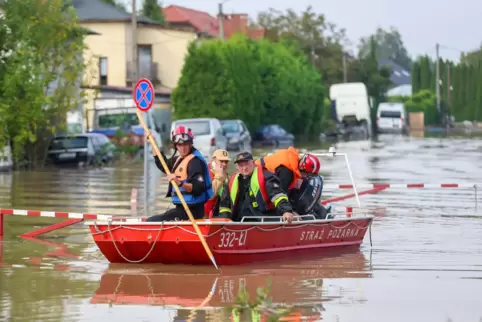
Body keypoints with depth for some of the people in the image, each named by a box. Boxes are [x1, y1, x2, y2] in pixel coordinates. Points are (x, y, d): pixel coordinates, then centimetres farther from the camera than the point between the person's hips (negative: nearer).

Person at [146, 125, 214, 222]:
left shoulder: (195, 161, -17)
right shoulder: (179, 159, 12)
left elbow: (198, 188, -27)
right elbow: (163, 165, 32)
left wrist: (180, 183, -41)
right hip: (182, 208, 10)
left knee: (150, 222, -18)